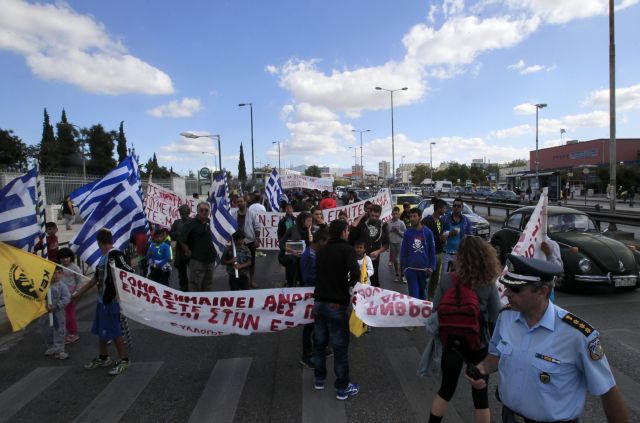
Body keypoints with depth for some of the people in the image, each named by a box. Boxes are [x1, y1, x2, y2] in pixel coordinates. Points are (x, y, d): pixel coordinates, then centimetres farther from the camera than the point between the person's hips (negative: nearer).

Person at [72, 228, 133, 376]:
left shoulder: (116, 255, -19)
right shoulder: (103, 258, 8)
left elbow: (130, 275, -21)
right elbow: (96, 278, 18)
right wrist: (79, 293, 24)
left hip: (112, 300, -9)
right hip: (102, 299, 9)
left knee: (114, 331, 1)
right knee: (101, 330, 19)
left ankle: (124, 360, 16)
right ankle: (103, 357, 36)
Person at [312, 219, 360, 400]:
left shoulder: (321, 251, 10)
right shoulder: (347, 249, -9)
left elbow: (320, 273, 9)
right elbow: (355, 273, -24)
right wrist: (349, 284, -5)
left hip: (319, 302, 6)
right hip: (337, 304, -6)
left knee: (319, 342, 19)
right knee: (340, 346, 6)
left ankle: (319, 379, 33)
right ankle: (342, 388, 17)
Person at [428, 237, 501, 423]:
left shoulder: (446, 279, -14)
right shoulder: (488, 285, -17)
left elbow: (436, 311, -7)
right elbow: (495, 319, -10)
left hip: (452, 342, 2)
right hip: (478, 344, -1)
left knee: (446, 388, 21)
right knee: (480, 393, 18)